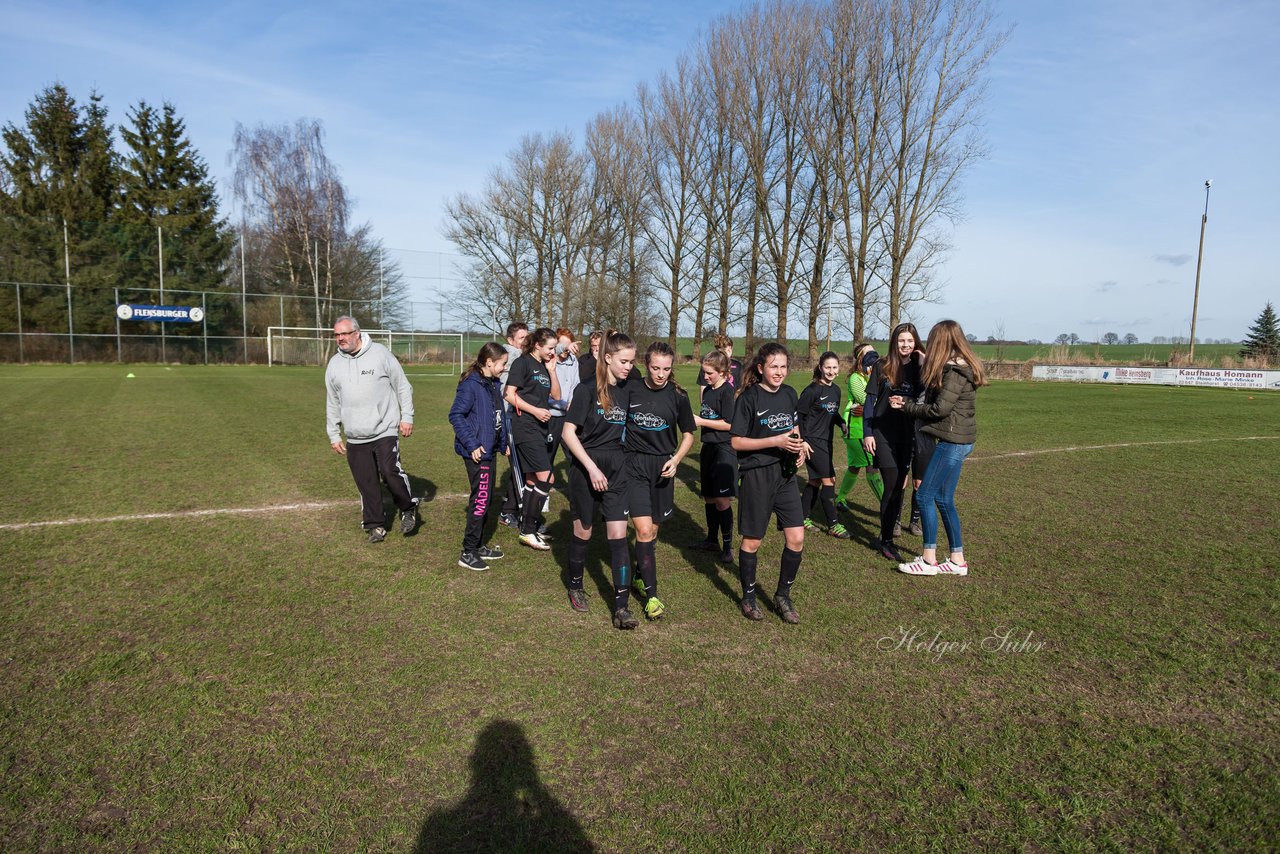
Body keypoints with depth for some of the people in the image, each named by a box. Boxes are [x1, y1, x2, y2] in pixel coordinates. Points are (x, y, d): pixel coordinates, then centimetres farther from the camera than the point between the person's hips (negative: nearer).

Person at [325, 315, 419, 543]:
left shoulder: (380, 353, -3)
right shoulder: (334, 364, 9)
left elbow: (402, 386, 1)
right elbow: (332, 403, 17)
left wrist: (407, 417, -4)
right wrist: (334, 434, 16)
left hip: (385, 431, -4)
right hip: (355, 439, 4)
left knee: (390, 471, -16)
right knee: (366, 484, 6)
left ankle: (408, 509, 9)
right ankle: (376, 525, 21)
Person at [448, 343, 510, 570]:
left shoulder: (493, 384, 11)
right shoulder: (471, 384, -15)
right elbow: (455, 415, -18)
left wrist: (503, 443, 17)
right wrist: (471, 444, -21)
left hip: (490, 450, 9)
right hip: (477, 452, -9)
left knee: (487, 500, 15)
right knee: (481, 500, -6)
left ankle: (478, 545, 27)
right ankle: (468, 553, 4)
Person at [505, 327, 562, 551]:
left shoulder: (545, 367, 16)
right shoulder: (522, 363, -8)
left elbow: (556, 395, 13)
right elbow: (510, 395, -13)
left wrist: (552, 370, 3)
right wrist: (535, 410, -19)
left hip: (541, 428, 9)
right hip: (525, 427, -9)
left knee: (532, 480, 13)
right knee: (546, 479, -13)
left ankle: (526, 528, 23)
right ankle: (528, 531, -4)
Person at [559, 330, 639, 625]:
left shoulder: (627, 390, 4)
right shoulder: (587, 389, -12)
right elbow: (569, 432, -14)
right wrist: (592, 467, -19)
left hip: (617, 468, 4)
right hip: (586, 466, -4)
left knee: (618, 534, -4)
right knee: (583, 531, 11)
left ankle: (621, 608, -2)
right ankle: (575, 587, 36)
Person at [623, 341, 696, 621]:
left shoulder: (678, 395, -1)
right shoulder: (630, 390, -4)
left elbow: (687, 435, 9)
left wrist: (675, 460, -6)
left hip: (662, 467, 2)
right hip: (634, 464, -2)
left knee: (652, 530, 12)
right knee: (643, 530, -11)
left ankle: (640, 576, 36)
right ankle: (651, 595, -2)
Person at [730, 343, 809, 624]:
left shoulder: (789, 394, 8)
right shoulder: (749, 397, -10)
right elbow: (737, 442, -12)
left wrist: (799, 445, 1)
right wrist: (776, 441, -18)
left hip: (785, 473, 5)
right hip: (756, 475, -5)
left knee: (796, 538, 1)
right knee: (752, 540, 6)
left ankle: (783, 595, 20)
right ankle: (749, 598, 26)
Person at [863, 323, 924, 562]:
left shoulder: (918, 368, 5)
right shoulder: (882, 367, -1)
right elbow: (869, 401, -1)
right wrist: (867, 433, -6)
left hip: (907, 434, 3)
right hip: (883, 432, -3)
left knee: (898, 487, 6)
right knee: (892, 486, -8)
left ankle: (885, 537, 19)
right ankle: (886, 540, 5)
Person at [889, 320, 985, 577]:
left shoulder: (955, 371, -16)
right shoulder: (962, 367, 15)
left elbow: (940, 408, -19)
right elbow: (936, 402, 14)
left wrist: (907, 406, -7)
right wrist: (908, 402, 6)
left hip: (953, 442, -10)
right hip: (956, 440, 10)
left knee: (925, 495, -4)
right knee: (944, 500, 13)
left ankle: (928, 560, 4)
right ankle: (957, 560, 19)